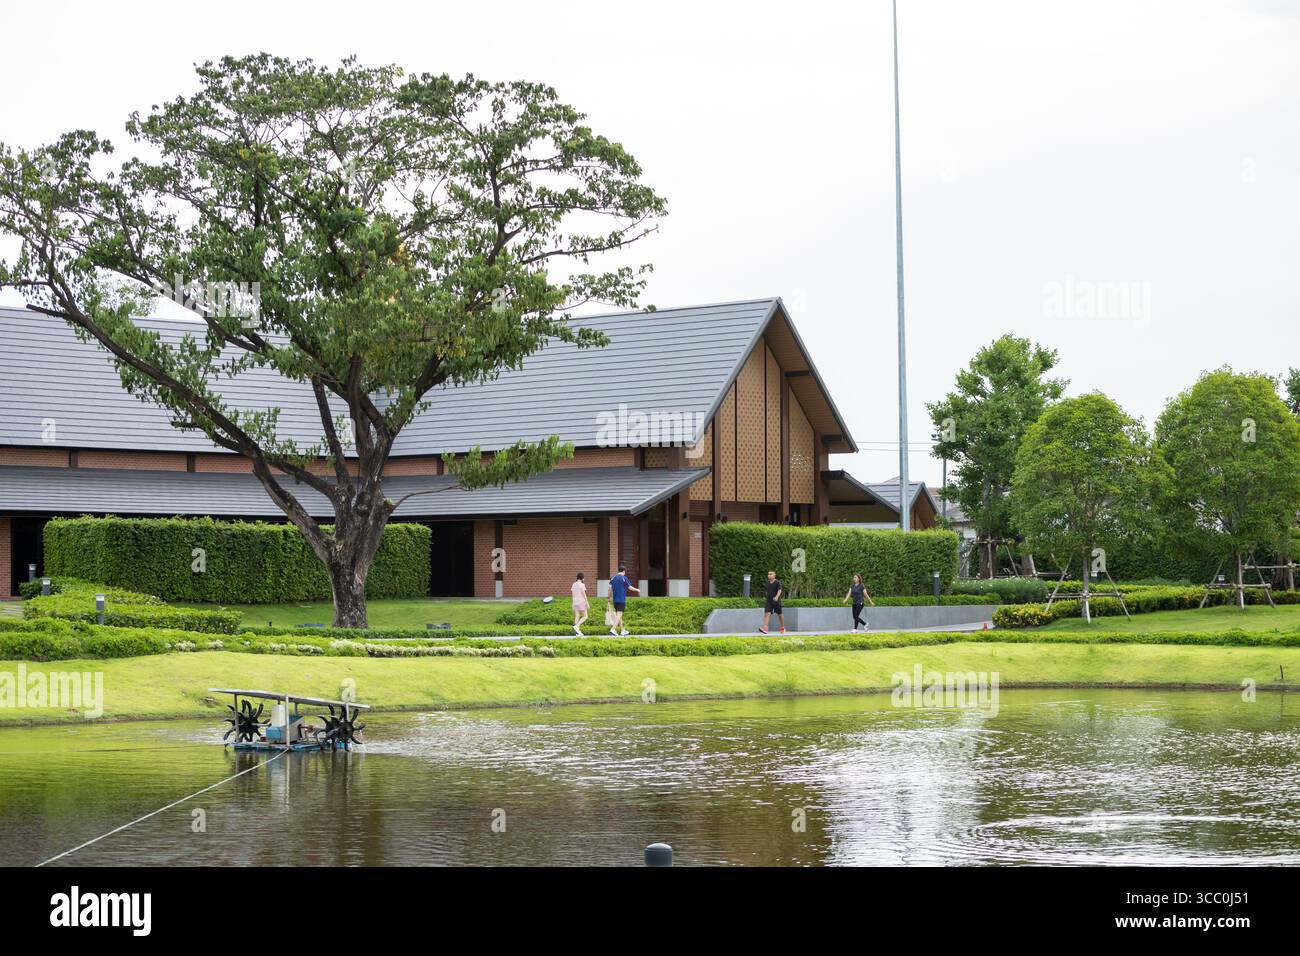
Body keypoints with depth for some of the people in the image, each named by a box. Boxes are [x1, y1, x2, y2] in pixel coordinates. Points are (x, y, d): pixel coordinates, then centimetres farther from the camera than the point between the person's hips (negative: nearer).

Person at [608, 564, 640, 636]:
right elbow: (630, 588, -6)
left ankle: (623, 630, 22)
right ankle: (613, 629, -24)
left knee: (618, 615, 15)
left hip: (615, 600, 6)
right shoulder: (624, 578, -8)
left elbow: (610, 588, 4)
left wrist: (610, 597, 13)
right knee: (619, 615, -10)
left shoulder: (613, 578, 7)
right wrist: (637, 590, 12)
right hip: (622, 600, -6)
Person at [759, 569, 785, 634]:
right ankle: (765, 629, -24)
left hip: (776, 601, -4)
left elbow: (779, 590, -21)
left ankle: (783, 628, 30)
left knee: (780, 614, 11)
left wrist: (777, 597, -38)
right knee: (767, 614, -13)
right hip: (769, 601, 4)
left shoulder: (777, 583, -9)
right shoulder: (768, 583, 7)